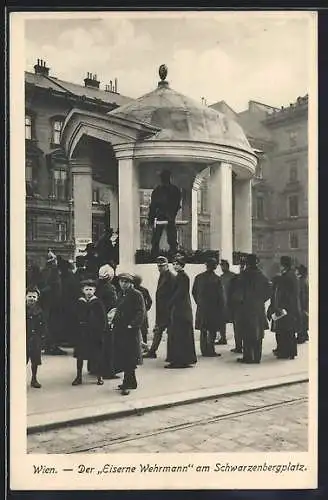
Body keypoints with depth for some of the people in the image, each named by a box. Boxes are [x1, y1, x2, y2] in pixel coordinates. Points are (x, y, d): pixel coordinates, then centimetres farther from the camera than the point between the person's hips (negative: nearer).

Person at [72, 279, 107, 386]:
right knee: (79, 355, 7)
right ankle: (78, 377, 19)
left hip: (95, 332, -2)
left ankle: (99, 377, 18)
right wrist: (76, 331, 1)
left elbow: (103, 318, -3)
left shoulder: (97, 302, -4)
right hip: (82, 333, 3)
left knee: (96, 356, 5)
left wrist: (101, 331, -9)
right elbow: (76, 318, 7)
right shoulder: (79, 303, 3)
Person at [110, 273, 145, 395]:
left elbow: (141, 312, -14)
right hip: (120, 330, 8)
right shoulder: (121, 295, 16)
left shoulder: (136, 294, -8)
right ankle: (131, 382, 22)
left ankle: (128, 384, -2)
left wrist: (132, 325, -20)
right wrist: (114, 322, 9)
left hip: (131, 331, -8)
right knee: (121, 357, 10)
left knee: (129, 358, -6)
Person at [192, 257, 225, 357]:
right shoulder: (216, 279, -10)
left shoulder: (198, 277, 2)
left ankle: (204, 350, 16)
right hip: (213, 308, -4)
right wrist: (221, 308, -2)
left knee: (203, 330, 12)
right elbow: (220, 295, -9)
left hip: (201, 308, 4)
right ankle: (210, 350, 0)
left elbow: (194, 292, 7)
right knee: (212, 330, 3)